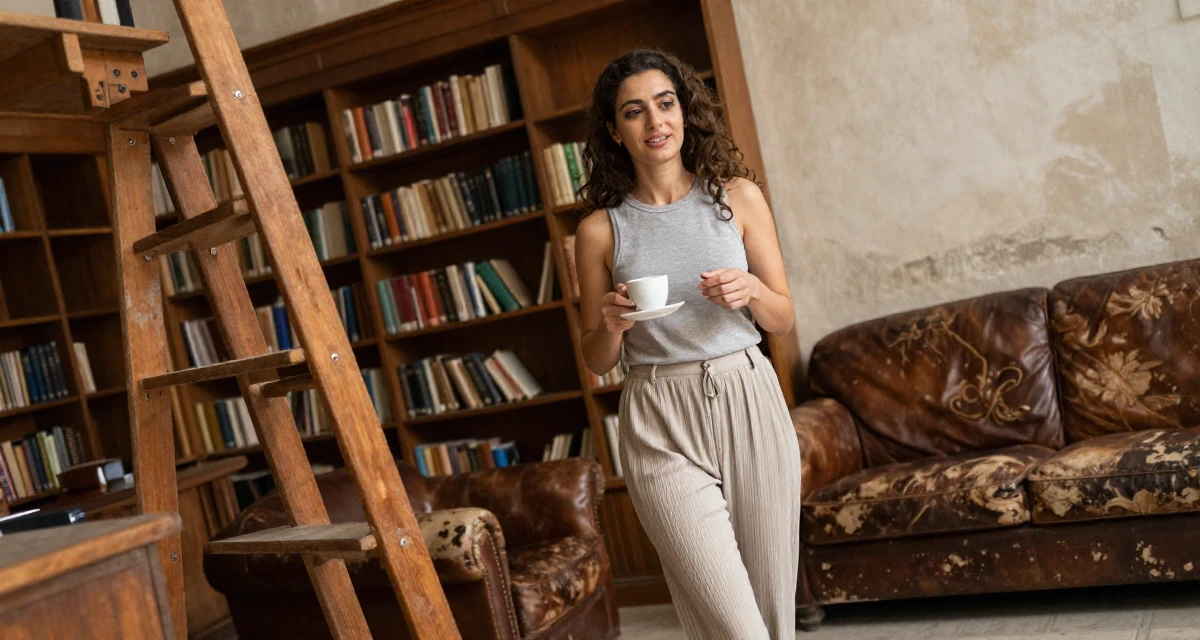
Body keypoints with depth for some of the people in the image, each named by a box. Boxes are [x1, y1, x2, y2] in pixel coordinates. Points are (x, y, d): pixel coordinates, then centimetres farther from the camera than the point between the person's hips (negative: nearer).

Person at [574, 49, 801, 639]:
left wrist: (751, 291, -10)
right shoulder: (600, 229, 2)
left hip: (748, 402, 2)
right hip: (661, 423, -2)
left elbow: (783, 319, 10)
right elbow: (597, 362, 9)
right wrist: (612, 325, -12)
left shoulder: (737, 196, 4)